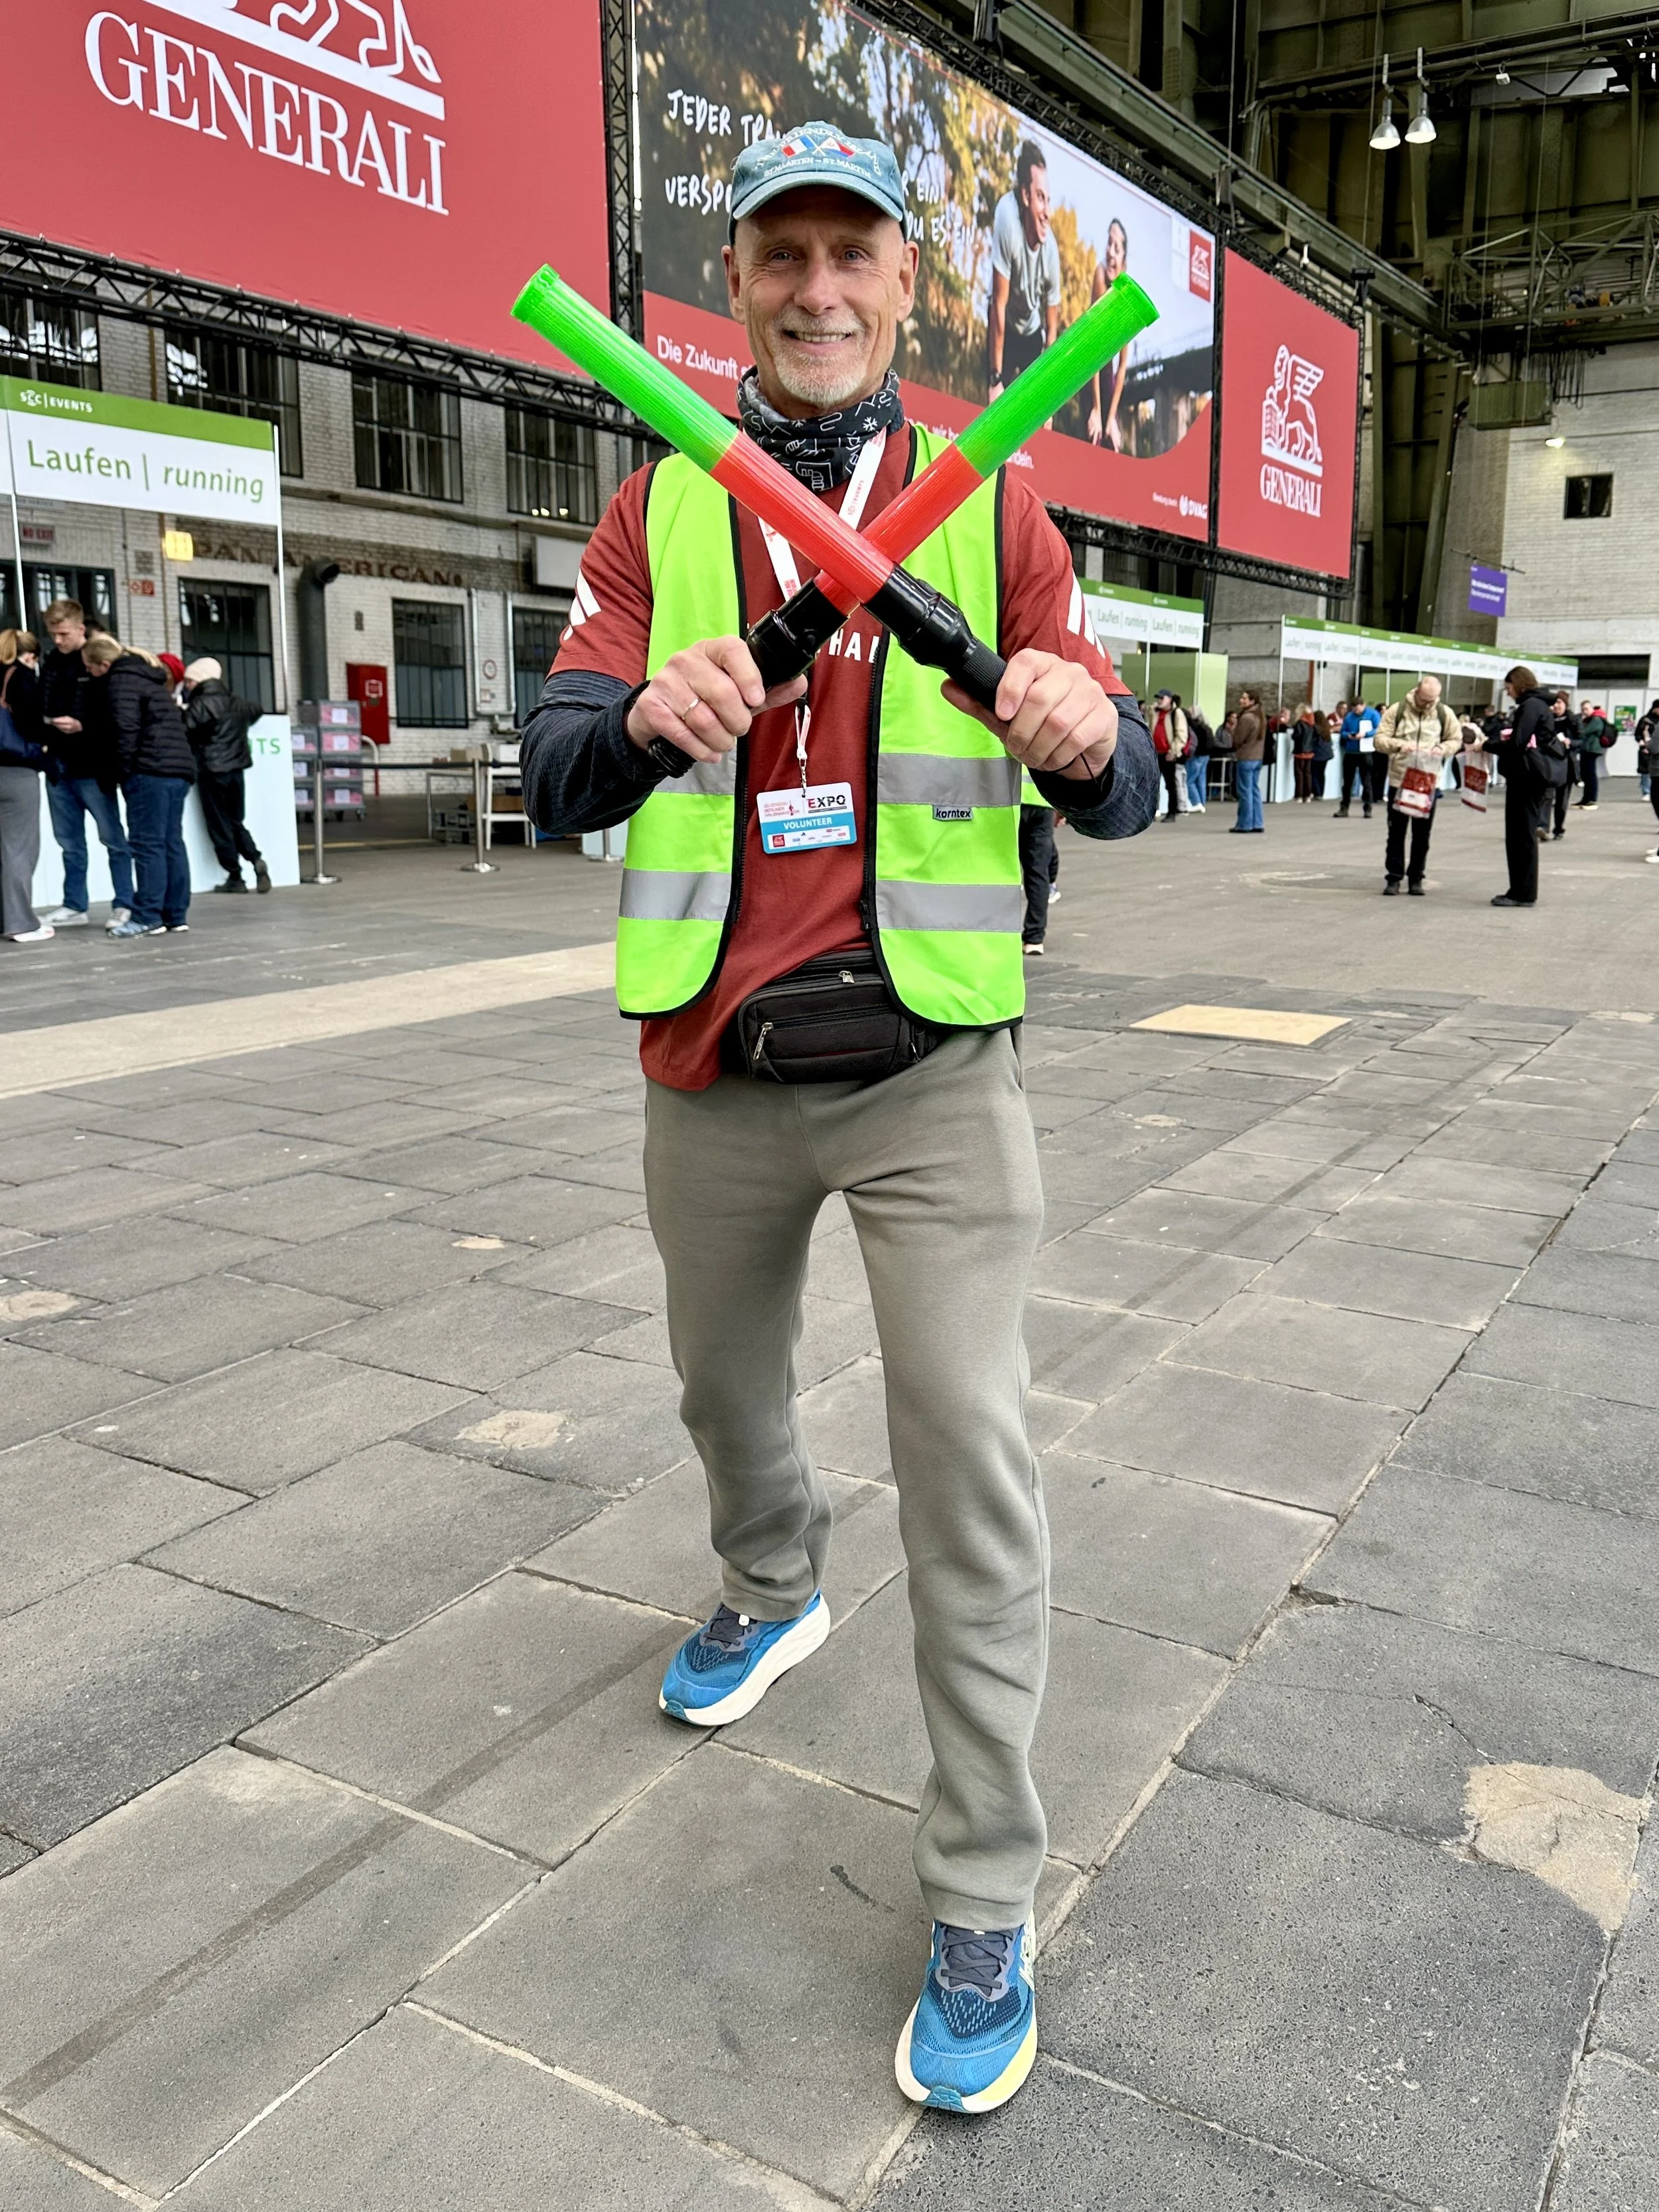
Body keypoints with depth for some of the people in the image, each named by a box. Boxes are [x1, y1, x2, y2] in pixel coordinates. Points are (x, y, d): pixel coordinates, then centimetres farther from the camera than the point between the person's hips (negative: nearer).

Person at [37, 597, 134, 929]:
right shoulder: (51, 664, 13)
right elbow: (42, 707, 19)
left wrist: (82, 726, -23)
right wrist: (41, 722, -2)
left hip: (93, 768, -7)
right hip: (58, 767, 7)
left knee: (114, 839, 1)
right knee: (70, 842, 12)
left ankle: (125, 905, 6)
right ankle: (74, 907, 19)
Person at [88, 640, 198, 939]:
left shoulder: (122, 679, -3)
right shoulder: (147, 675, 25)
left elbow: (127, 728, -14)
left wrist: (124, 769, -8)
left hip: (151, 770, -9)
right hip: (180, 767, 9)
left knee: (147, 844, -8)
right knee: (172, 843, 8)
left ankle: (147, 918, -8)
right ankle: (175, 916, 10)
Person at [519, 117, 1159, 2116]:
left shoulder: (991, 502, 2)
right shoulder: (658, 511, 6)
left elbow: (1115, 793, -3)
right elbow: (552, 773, -4)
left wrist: (1091, 734, -27)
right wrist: (646, 719, -27)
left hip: (930, 1067, -2)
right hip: (713, 1070, 3)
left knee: (967, 1454, -7)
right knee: (723, 1383, 21)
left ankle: (984, 1902, 8)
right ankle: (771, 1592, 53)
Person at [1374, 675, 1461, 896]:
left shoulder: (1444, 713, 2)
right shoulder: (1397, 710, -3)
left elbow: (1456, 740, 9)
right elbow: (1380, 739, -5)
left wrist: (1443, 748, -13)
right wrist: (1399, 745, -24)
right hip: (1399, 780, -1)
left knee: (1422, 834, 6)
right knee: (1396, 832, 3)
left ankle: (1416, 878, 15)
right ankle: (1394, 878, 9)